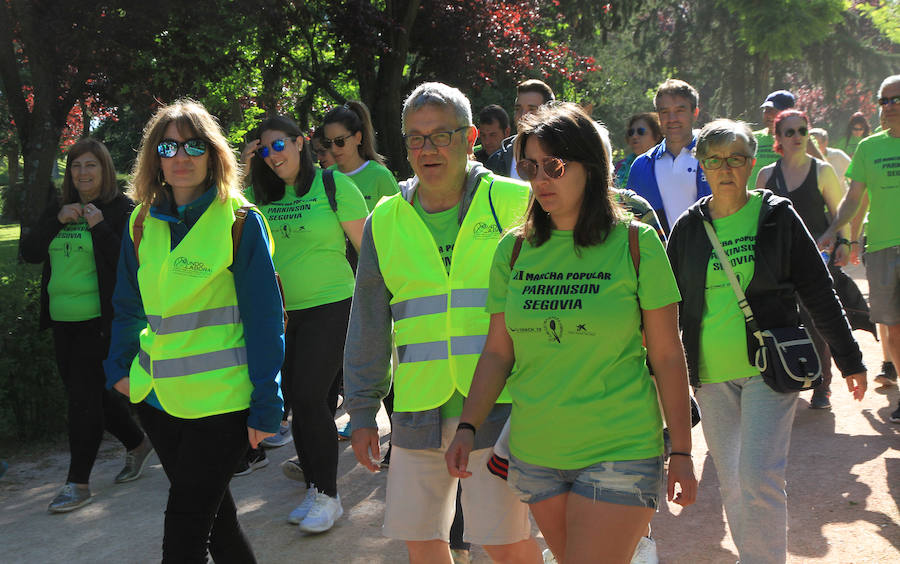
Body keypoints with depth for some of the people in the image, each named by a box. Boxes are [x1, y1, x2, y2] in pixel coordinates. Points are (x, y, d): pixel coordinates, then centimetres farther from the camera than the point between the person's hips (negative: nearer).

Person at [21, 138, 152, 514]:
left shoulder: (122, 211, -6)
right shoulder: (57, 210, 13)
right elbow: (29, 252, 5)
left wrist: (99, 226, -22)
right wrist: (58, 221, -8)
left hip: (98, 319, -7)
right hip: (62, 319, 7)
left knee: (83, 395, -6)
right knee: (89, 391, 14)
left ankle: (78, 482, 3)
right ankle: (137, 443, 35)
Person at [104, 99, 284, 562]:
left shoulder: (240, 221, -9)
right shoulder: (142, 222, 6)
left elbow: (264, 316, -9)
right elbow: (129, 304, 17)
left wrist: (265, 406, -12)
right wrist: (119, 366, 8)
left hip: (221, 398, -5)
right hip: (157, 395, 5)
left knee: (185, 525, -5)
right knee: (211, 509, 18)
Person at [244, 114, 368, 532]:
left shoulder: (334, 185, -7)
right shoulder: (262, 196, 7)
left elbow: (367, 247, -5)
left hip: (331, 306, -5)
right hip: (282, 311, 5)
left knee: (309, 396, -11)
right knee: (297, 402, 8)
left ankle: (328, 494, 1)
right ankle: (314, 489, 21)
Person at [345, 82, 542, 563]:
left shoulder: (515, 203, -1)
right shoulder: (385, 222, 9)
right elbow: (368, 325, 15)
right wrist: (362, 413, 14)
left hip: (499, 407, -3)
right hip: (418, 412, 4)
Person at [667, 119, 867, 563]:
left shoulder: (777, 217, 0)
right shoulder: (688, 229, 5)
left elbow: (818, 291, 3)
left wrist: (850, 359, 5)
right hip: (711, 374, 3)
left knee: (759, 477, -14)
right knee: (731, 482, 10)